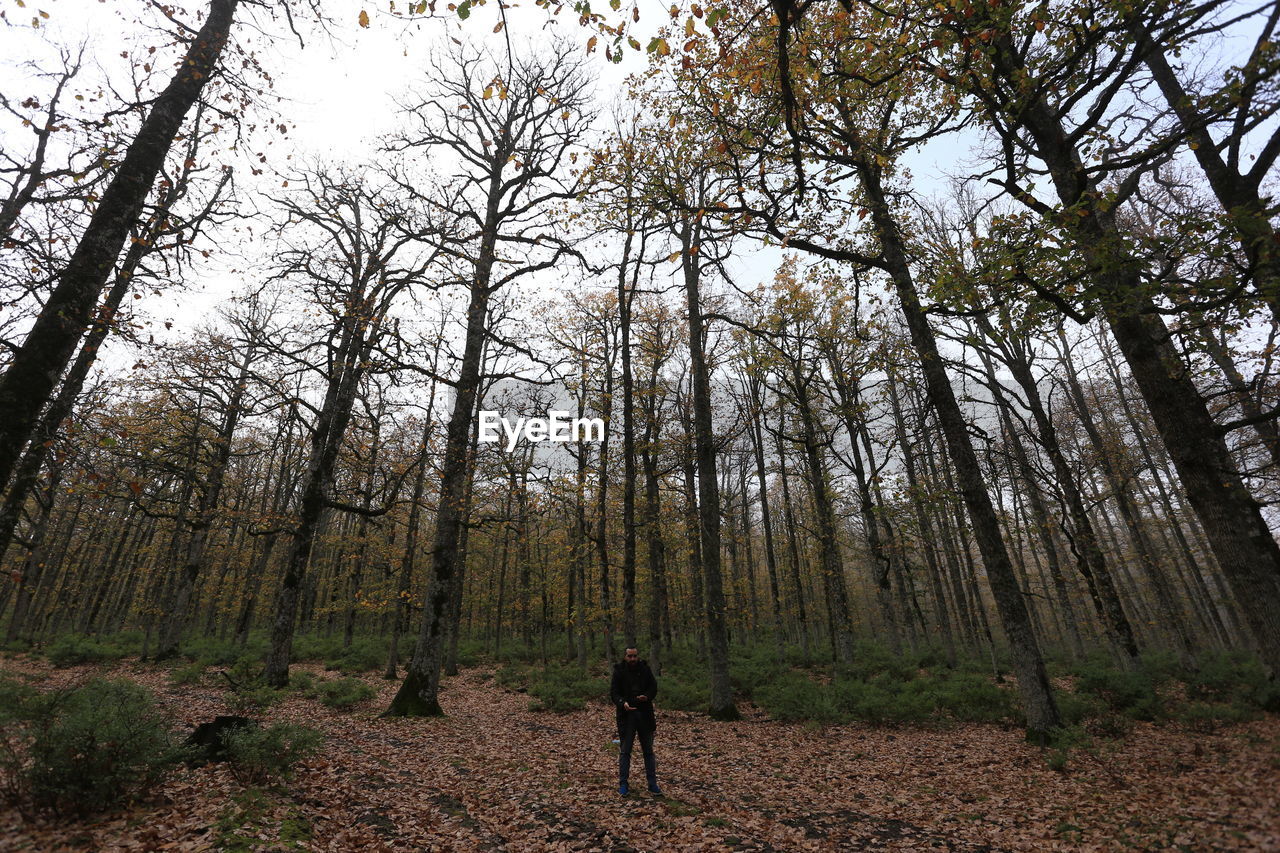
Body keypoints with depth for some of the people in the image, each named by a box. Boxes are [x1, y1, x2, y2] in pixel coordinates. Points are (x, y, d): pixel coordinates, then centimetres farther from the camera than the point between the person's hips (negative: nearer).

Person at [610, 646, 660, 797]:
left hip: (645, 714, 2)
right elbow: (613, 692, -9)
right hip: (626, 715, -2)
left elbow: (654, 687, 3)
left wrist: (647, 696, -18)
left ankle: (652, 784, 20)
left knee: (648, 751, 10)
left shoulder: (645, 669, 0)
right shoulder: (619, 671, -7)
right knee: (625, 751, 6)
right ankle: (623, 784, 18)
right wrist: (623, 703, -28)